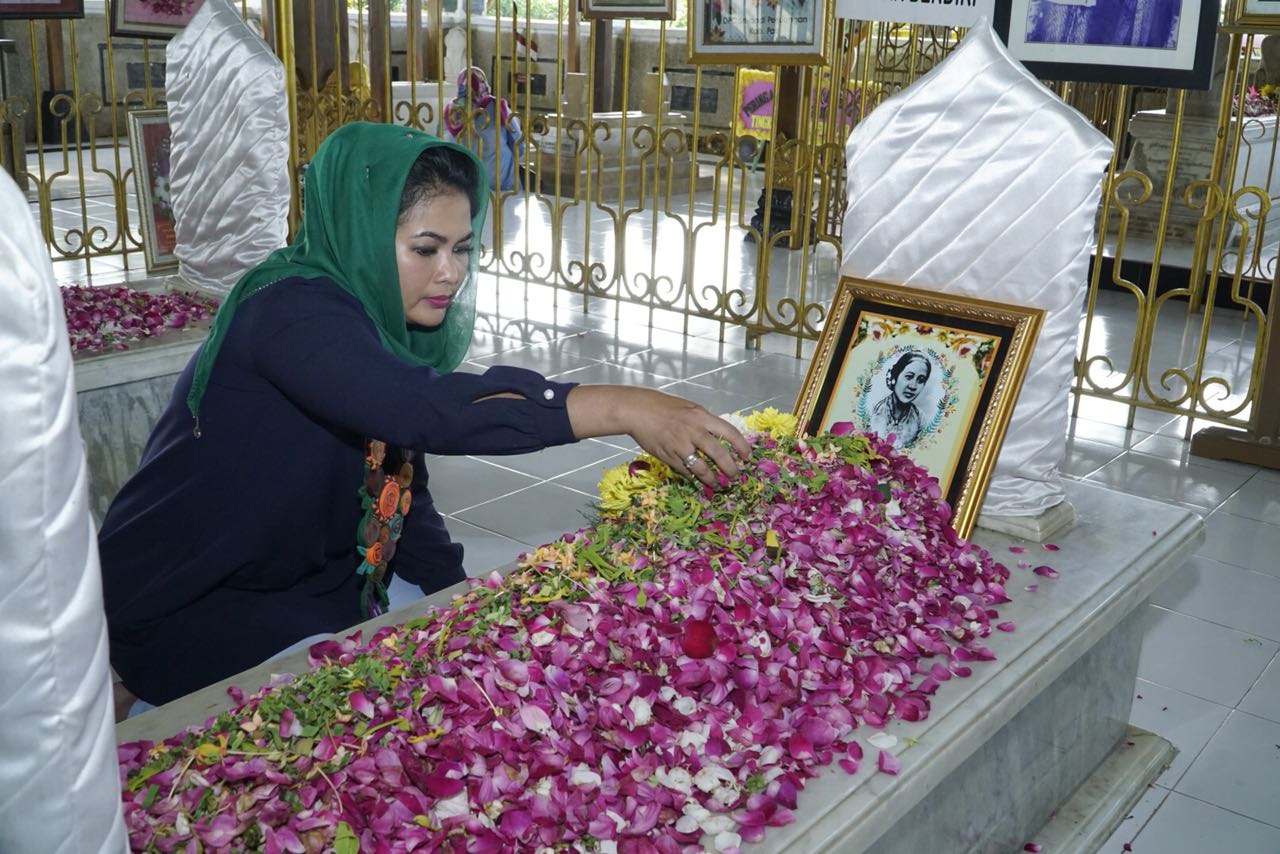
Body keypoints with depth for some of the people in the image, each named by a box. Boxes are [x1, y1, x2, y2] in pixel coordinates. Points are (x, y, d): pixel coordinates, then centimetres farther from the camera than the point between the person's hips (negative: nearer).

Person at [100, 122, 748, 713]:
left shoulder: (384, 322, 2)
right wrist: (620, 408, -45)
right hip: (183, 611, -8)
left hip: (307, 581, 8)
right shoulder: (291, 312, -25)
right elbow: (428, 411, -43)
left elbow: (405, 489, 4)